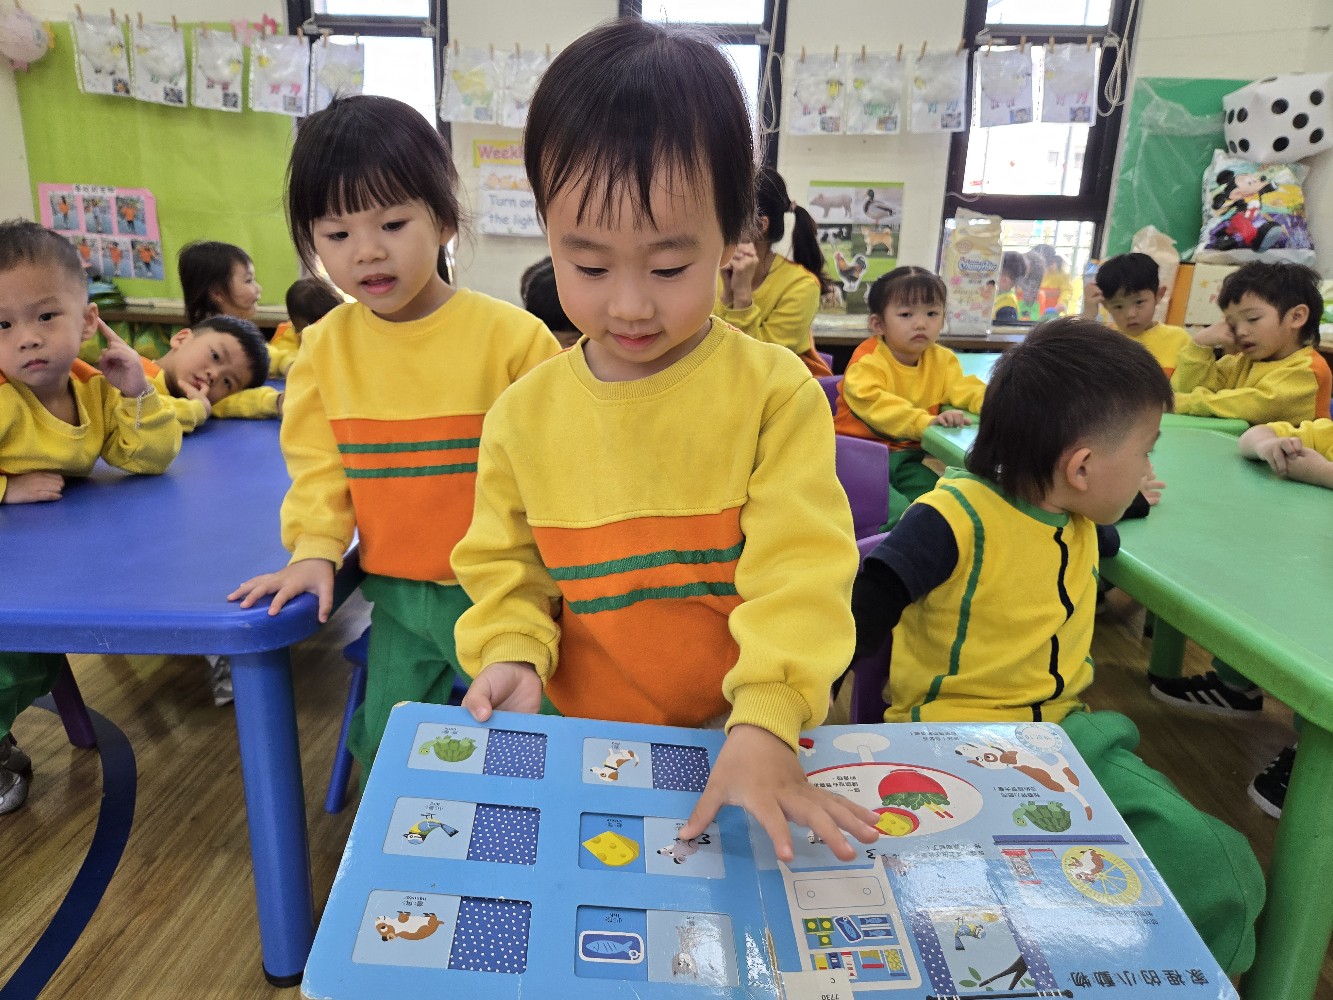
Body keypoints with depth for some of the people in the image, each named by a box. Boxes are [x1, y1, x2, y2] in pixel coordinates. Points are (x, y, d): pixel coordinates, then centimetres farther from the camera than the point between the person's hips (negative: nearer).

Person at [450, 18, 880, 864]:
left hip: (752, 742, -2)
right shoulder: (525, 414, -2)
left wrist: (764, 726, -28)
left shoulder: (775, 391, -12)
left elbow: (800, 569, -17)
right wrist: (512, 654, -11)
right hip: (586, 752, 2)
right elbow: (504, 568, 7)